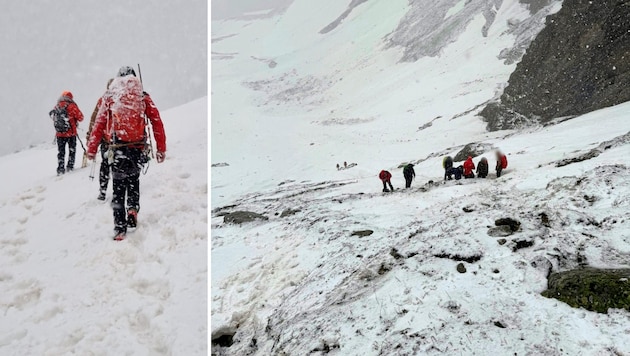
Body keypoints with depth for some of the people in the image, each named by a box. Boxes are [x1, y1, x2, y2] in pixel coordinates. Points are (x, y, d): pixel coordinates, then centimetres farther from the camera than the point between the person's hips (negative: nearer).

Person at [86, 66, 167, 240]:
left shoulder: (109, 97, 8)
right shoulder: (143, 97, 6)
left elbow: (99, 124, 5)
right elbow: (157, 123, 2)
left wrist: (92, 149, 10)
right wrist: (161, 149, 6)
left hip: (117, 148, 0)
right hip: (138, 147, 1)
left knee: (118, 186, 6)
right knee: (133, 179, 23)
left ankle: (120, 227, 1)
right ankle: (133, 208, 2)